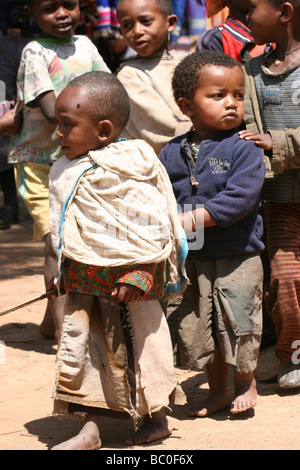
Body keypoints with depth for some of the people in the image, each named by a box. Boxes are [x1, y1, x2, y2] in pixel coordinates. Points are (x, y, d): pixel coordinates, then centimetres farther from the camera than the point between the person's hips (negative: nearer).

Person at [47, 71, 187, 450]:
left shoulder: (131, 169, -15)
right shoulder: (66, 172, 9)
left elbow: (151, 226, -18)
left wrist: (139, 274, -22)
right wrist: (60, 272, 19)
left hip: (124, 274, -7)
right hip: (82, 277, 7)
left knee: (131, 344, 4)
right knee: (78, 344, 4)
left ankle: (156, 418, 21)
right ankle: (89, 428, 10)